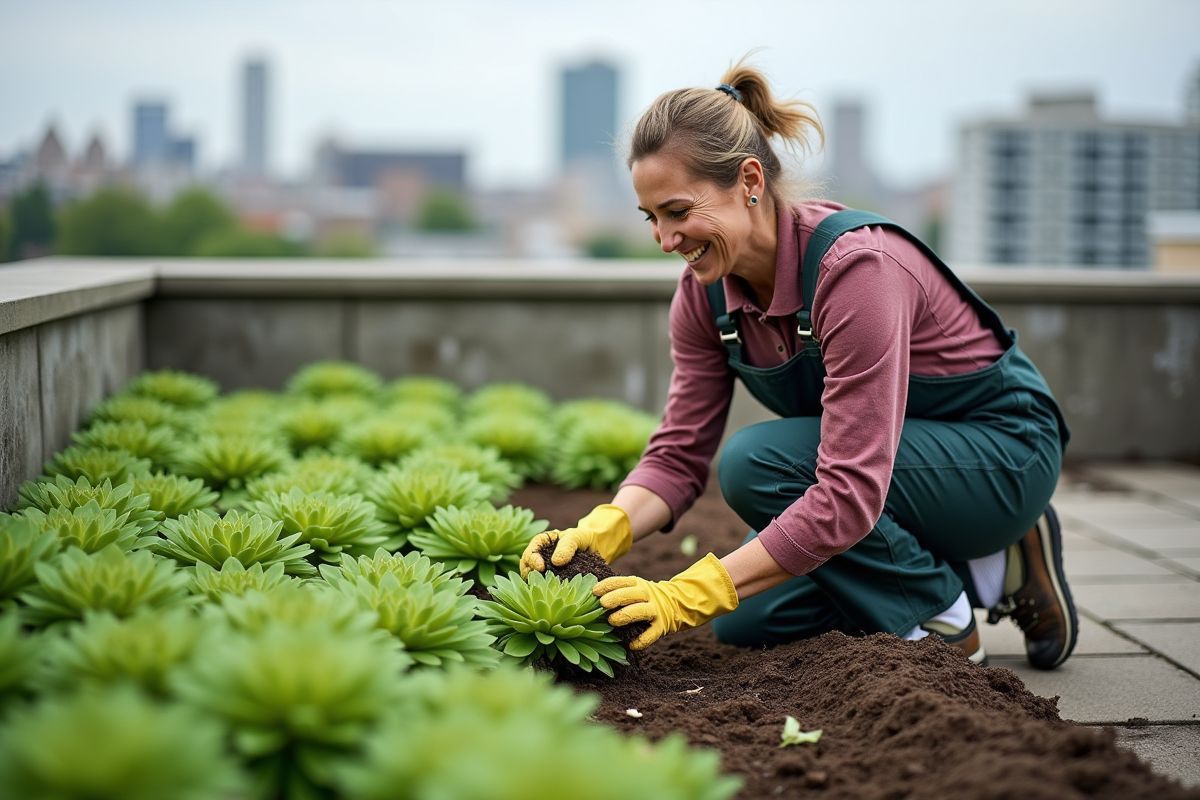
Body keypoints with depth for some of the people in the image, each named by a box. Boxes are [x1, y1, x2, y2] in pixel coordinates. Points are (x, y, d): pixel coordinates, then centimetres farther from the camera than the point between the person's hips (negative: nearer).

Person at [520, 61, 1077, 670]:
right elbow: (680, 453, -7)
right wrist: (604, 531, -27)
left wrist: (692, 593, -41)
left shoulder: (857, 267, -34)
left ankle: (944, 621, -8)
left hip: (1004, 457, -8)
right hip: (895, 463, 8)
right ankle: (986, 575, 8)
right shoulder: (705, 290, -10)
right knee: (746, 622, -7)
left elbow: (850, 493, -38)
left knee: (757, 462, -28)